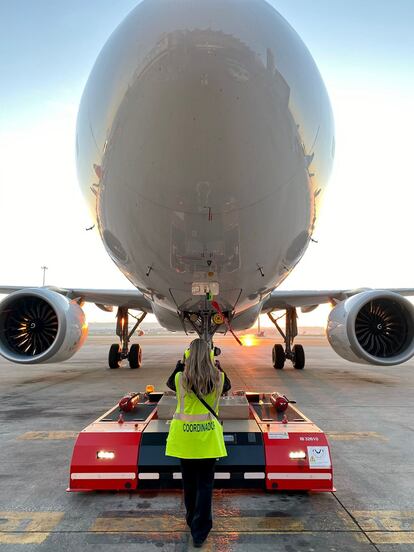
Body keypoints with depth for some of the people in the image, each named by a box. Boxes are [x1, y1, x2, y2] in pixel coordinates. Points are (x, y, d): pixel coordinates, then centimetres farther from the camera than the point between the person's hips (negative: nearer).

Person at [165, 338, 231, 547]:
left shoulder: (181, 378, -12)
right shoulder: (218, 378, -10)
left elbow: (169, 383, 12)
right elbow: (227, 386, 14)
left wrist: (181, 362, 12)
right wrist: (215, 365, 14)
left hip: (185, 435, 1)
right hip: (208, 436, -1)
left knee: (189, 480, 19)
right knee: (205, 482, 8)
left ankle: (192, 521, 37)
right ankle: (200, 531, 9)